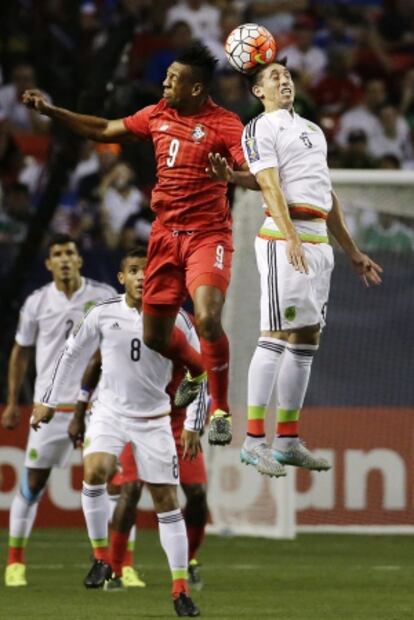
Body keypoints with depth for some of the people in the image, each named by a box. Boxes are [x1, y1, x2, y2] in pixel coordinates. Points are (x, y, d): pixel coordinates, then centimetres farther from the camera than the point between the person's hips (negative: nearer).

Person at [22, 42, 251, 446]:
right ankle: (196, 371, 44)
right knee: (154, 334, 11)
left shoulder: (224, 124, -11)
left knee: (207, 318, -27)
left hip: (207, 235, -6)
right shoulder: (158, 116, 8)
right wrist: (50, 111, 17)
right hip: (166, 233, 6)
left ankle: (220, 410, -9)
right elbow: (104, 131, 20)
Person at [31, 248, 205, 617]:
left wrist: (193, 425, -4)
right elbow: (72, 354, 12)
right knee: (95, 472, -28)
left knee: (167, 500, -1)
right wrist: (49, 402, 15)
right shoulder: (104, 314, -2)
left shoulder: (172, 318, -5)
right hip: (109, 413, 0)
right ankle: (101, 557, -10)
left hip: (154, 419, 0)